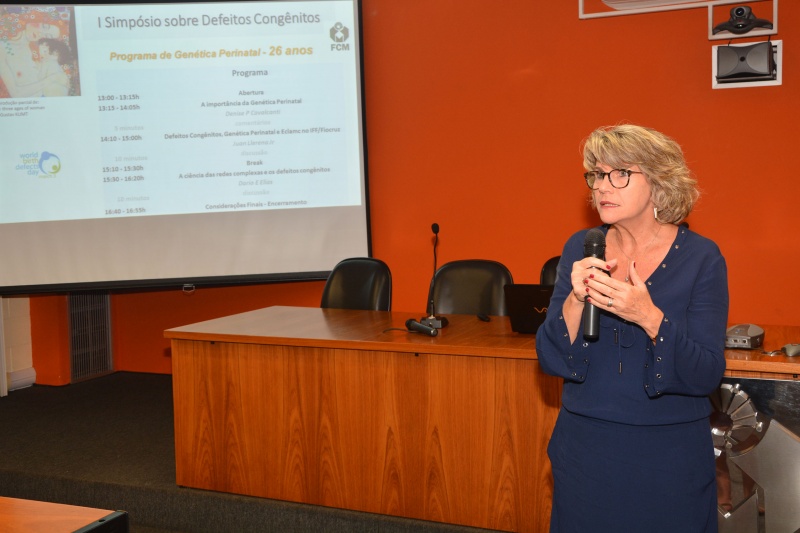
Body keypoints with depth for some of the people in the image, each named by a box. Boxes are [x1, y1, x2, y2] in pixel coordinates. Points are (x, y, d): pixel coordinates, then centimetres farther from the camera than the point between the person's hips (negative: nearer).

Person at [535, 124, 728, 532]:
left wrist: (650, 318, -28)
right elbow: (550, 360, -4)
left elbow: (707, 376, -13)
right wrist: (575, 301, -22)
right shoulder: (580, 249, -1)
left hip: (669, 455, -2)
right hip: (584, 448, 3)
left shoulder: (701, 258, -9)